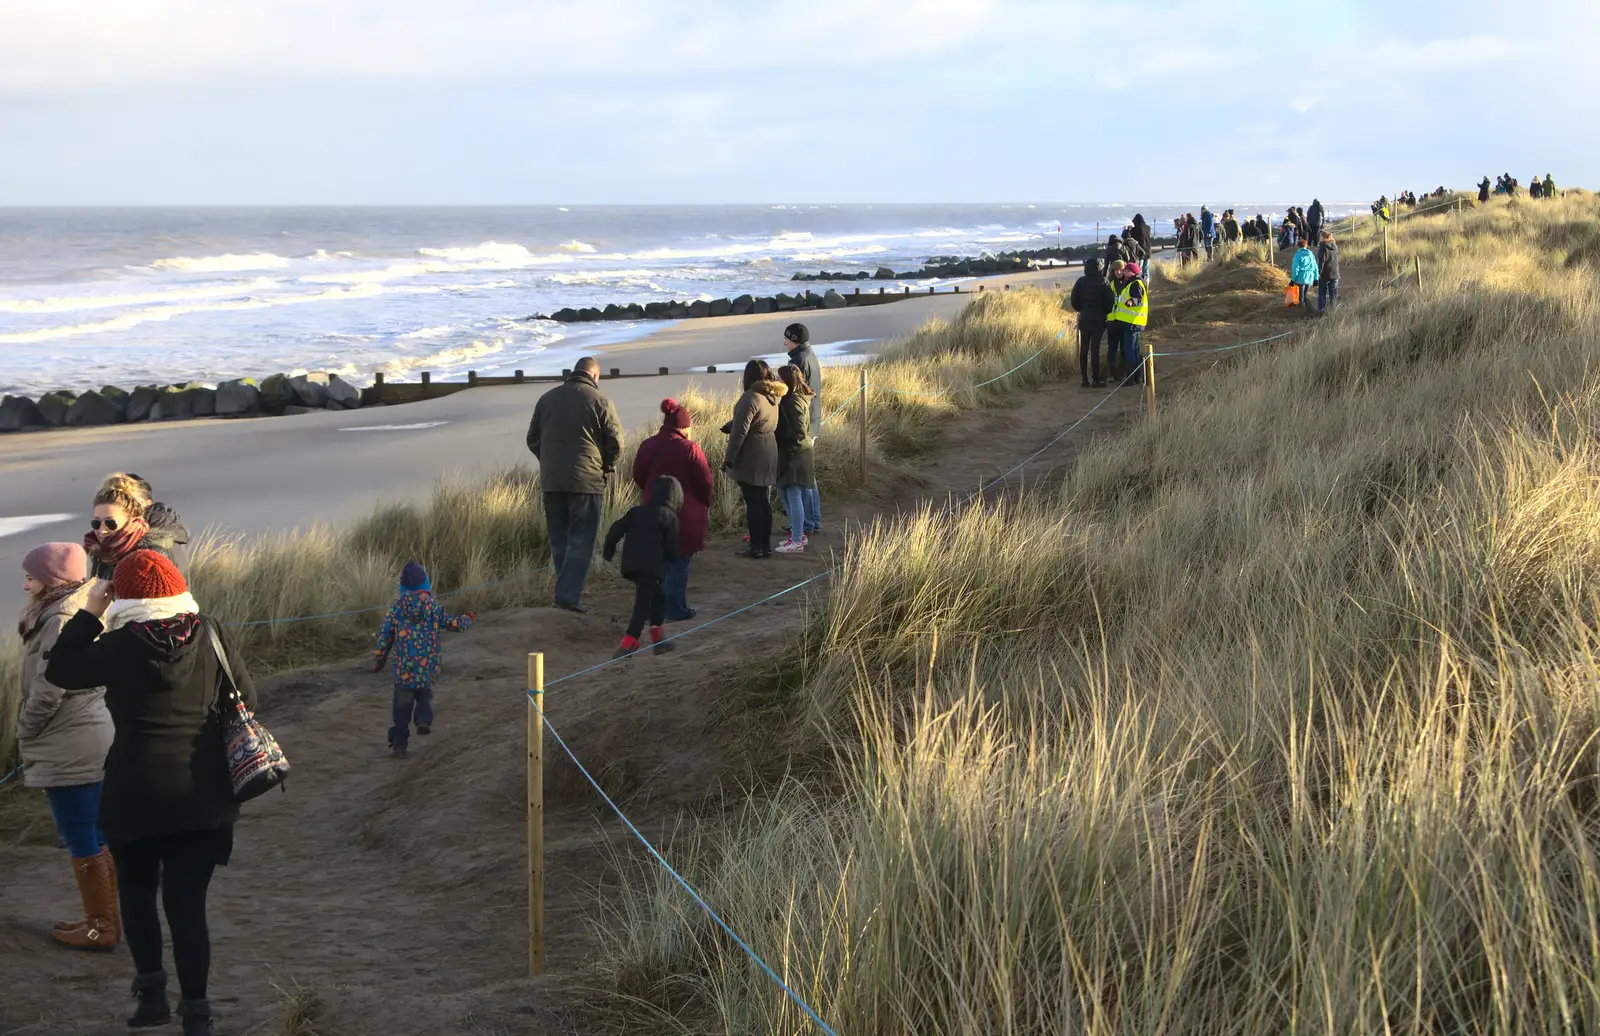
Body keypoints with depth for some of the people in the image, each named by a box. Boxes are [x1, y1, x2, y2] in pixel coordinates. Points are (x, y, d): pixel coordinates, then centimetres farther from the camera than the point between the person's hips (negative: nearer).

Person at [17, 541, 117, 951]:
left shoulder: (62, 619, -20)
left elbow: (49, 690, -22)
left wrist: (24, 730, -6)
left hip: (70, 748, -10)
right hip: (99, 737, 10)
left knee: (83, 842, 1)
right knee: (99, 836, 18)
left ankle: (100, 928, 9)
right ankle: (106, 916, 27)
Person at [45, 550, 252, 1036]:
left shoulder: (123, 646, -12)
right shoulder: (210, 634, -4)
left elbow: (59, 671, 2)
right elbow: (246, 696, 6)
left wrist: (89, 613, 5)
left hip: (137, 794, -2)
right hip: (204, 795, 2)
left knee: (136, 890, 20)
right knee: (187, 901, 8)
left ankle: (152, 991, 14)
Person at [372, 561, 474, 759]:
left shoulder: (396, 606, -5)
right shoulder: (434, 606, -5)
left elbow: (385, 634, 0)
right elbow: (456, 624, 3)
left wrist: (380, 657, 14)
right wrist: (467, 618, 26)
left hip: (404, 666, 0)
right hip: (428, 666, 0)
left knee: (402, 705, 10)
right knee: (425, 694, 25)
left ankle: (399, 745, 11)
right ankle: (424, 720, -3)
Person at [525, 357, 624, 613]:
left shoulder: (547, 398, 9)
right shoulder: (600, 402, -5)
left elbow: (533, 439, 13)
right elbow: (616, 443, -5)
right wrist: (605, 467, 12)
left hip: (551, 481, 5)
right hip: (587, 481, -5)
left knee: (559, 541, 14)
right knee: (581, 541, -3)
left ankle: (567, 591, 16)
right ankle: (569, 595, -13)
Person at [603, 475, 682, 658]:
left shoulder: (636, 512, 17)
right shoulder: (669, 516, 2)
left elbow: (616, 529, 11)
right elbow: (672, 546, -1)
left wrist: (609, 549, 22)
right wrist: (672, 559, 19)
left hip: (631, 565, 7)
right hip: (652, 566, -7)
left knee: (658, 597, 21)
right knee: (643, 604, -7)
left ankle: (659, 640, 26)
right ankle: (628, 644, -16)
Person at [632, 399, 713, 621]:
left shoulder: (647, 446, 2)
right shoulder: (689, 449, -15)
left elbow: (639, 477, 10)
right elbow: (704, 482, -11)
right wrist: (705, 503, 6)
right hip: (685, 515, -5)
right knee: (679, 562, 2)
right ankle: (675, 609, 4)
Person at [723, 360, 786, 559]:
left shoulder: (751, 398, -17)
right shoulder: (772, 397, 10)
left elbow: (740, 431, -18)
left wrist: (729, 458, -13)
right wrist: (728, 426, 18)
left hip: (751, 457, -8)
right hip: (769, 455, 8)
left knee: (752, 502, -4)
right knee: (764, 501, 11)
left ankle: (756, 546, -2)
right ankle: (766, 545, 14)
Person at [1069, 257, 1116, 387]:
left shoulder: (1081, 282, -3)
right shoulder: (1103, 282, -9)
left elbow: (1074, 301, 1)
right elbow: (1110, 300, -7)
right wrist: (1105, 312, 11)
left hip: (1084, 318, 2)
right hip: (1098, 319, -2)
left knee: (1084, 349, 8)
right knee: (1095, 349, -2)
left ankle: (1085, 379, 9)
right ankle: (1096, 380, -2)